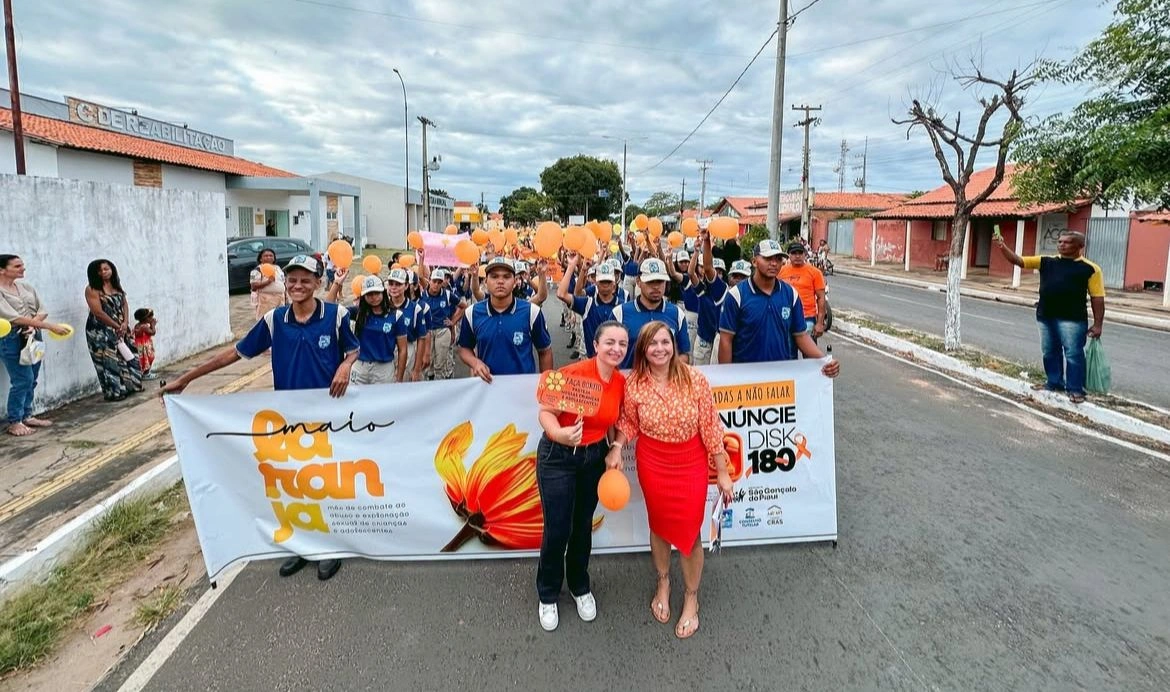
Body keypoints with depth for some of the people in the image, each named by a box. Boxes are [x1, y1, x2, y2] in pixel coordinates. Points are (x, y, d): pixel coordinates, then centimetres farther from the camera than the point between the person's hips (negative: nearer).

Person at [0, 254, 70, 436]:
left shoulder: (25, 286, 8)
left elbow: (41, 311, 10)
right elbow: (15, 318, -19)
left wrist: (33, 325, -12)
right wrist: (51, 326, -24)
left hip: (32, 336, 6)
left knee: (31, 380, 10)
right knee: (23, 380, -8)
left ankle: (27, 416, 21)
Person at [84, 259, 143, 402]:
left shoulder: (116, 285, 8)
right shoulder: (92, 290, -13)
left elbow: (124, 304, 8)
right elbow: (98, 312, -18)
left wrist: (125, 323, -8)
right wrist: (117, 326, -14)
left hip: (120, 329, 7)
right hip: (101, 331, -7)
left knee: (127, 356, 12)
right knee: (109, 360, -4)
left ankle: (130, 386, 26)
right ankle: (114, 392, 4)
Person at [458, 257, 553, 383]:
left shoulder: (531, 312, -10)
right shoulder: (472, 313, -5)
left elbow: (545, 351, 0)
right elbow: (464, 348, 8)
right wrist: (475, 362, -12)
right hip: (487, 385, 2)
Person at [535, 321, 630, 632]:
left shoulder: (622, 382, -4)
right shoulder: (574, 373, -22)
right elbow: (546, 412, -23)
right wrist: (560, 434, -42)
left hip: (594, 456, 5)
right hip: (557, 456, -4)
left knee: (583, 526, 16)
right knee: (557, 529, 2)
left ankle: (580, 586, 40)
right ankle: (547, 595, 27)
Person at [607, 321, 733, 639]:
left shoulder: (694, 379, -15)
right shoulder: (633, 383, -10)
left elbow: (710, 426, -10)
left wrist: (722, 472, -6)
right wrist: (617, 447, -14)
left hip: (691, 464, -1)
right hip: (652, 463, 1)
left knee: (689, 531, 5)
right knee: (659, 525, 18)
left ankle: (691, 598, 30)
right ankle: (663, 582, 45)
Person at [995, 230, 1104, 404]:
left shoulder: (1090, 268, -3)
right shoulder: (1046, 262, 7)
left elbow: (1097, 298, -4)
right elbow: (1017, 260, 3)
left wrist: (1097, 324, -8)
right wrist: (1003, 246, -16)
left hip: (1072, 319, -5)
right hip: (1045, 316, 5)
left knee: (1073, 354, -1)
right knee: (1050, 352, 15)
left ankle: (1075, 389, 9)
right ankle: (1054, 382, 29)